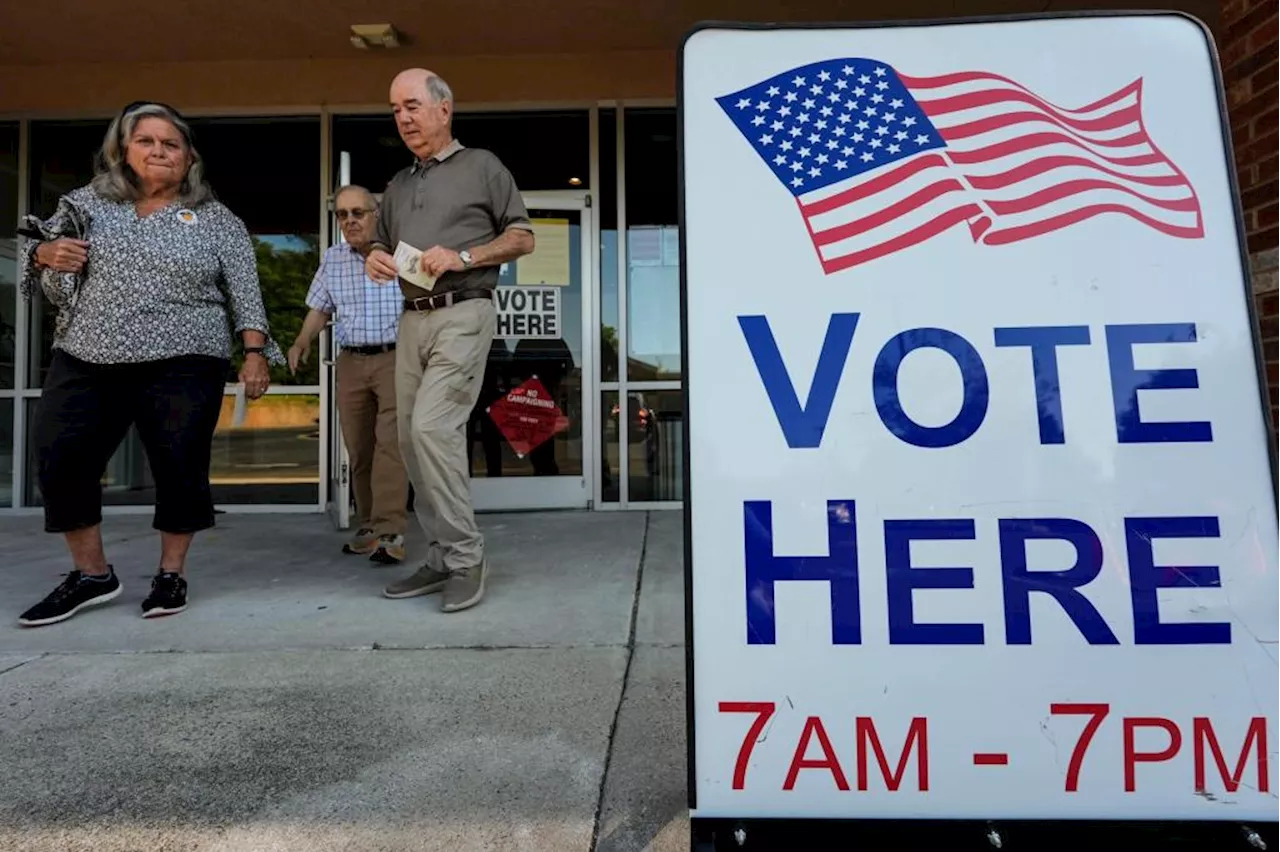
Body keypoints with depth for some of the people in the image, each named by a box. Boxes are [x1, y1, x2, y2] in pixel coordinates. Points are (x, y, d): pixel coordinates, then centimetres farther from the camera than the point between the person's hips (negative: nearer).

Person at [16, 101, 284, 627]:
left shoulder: (217, 221, 7)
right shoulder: (85, 203, 15)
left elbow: (245, 292, 1)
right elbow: (54, 287, 18)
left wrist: (255, 352, -9)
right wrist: (45, 257, -5)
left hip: (182, 364, -3)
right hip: (85, 359, 4)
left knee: (180, 467, -2)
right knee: (58, 460, -1)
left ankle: (171, 574, 14)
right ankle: (92, 574, 14)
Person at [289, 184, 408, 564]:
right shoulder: (332, 259, 12)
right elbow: (320, 308, 17)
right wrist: (303, 340, 0)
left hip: (397, 358, -5)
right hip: (351, 362, 5)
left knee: (390, 441, -14)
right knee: (358, 447, 7)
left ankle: (390, 532, -15)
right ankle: (368, 526, 17)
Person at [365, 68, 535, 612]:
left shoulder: (482, 166, 6)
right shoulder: (398, 185, 23)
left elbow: (522, 238, 2)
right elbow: (382, 245, 29)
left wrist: (463, 256, -12)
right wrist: (374, 259, 4)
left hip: (462, 316, -7)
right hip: (412, 320, 7)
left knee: (431, 428, -20)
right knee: (412, 440, 4)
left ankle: (466, 556, -8)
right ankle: (442, 558, 15)